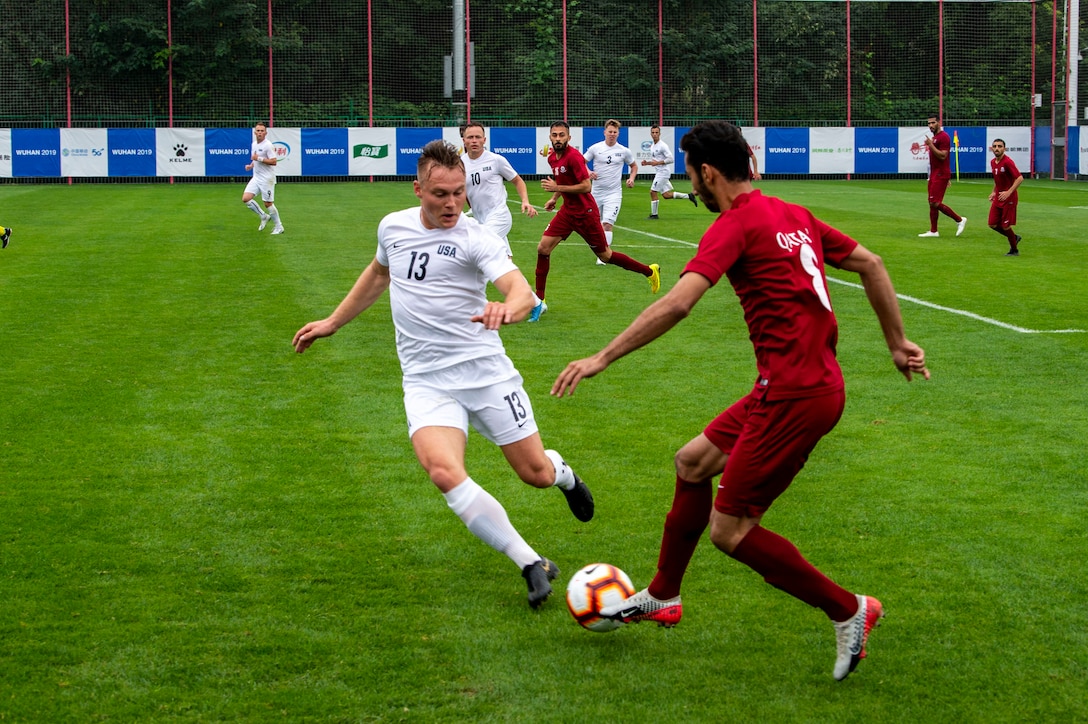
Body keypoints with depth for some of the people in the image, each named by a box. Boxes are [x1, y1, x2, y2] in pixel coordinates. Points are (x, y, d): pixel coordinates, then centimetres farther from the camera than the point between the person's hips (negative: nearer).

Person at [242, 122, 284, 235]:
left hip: (267, 179, -8)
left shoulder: (268, 145, -13)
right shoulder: (254, 144, 12)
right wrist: (251, 165, 6)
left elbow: (273, 161, -20)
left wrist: (259, 158, -23)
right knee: (246, 198, -6)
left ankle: (278, 227, 12)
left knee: (268, 203, -3)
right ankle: (264, 217, 11)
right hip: (256, 178, 8)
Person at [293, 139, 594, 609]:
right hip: (426, 381, 3)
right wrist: (333, 322, 32)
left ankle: (562, 473, 46)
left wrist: (507, 309, -50)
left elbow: (522, 293, -27)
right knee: (443, 471, -25)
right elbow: (378, 274, 27)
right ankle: (533, 566, -18)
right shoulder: (393, 227, 4)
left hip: (485, 371, -3)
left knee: (535, 474, 4)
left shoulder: (476, 239, -11)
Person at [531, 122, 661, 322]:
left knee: (605, 256, 3)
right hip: (568, 211, 7)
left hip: (585, 212, -7)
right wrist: (554, 198, 13)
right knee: (543, 248, -5)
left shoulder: (574, 157, -21)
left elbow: (586, 186, -26)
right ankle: (539, 302, 1)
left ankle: (650, 271, 23)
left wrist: (557, 188, -25)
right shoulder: (552, 157, 5)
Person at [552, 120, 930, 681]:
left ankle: (848, 610, 6)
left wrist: (602, 358, -19)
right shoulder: (794, 215, 14)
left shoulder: (735, 224, -12)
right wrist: (897, 343, 26)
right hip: (815, 381, 10)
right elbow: (870, 265, 19)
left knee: (730, 532, -3)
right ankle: (662, 597, 33)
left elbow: (676, 304, -24)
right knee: (692, 461, 21)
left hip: (794, 393, -10)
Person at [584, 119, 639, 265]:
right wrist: (588, 172, -13)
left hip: (614, 193, -2)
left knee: (607, 224, -15)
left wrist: (631, 178, -1)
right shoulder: (595, 148, -1)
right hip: (596, 192, 2)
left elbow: (634, 166, 17)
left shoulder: (624, 151, 1)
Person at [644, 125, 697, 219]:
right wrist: (647, 162, 5)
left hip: (663, 172, -9)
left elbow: (671, 159, -18)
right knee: (667, 195, 11)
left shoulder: (663, 146, -14)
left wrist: (658, 163, -22)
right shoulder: (652, 147, 14)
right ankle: (689, 196, 20)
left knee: (653, 192, -9)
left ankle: (654, 214, 1)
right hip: (658, 172, 9)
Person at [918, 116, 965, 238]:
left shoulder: (943, 137, -13)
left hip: (940, 175, -10)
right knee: (932, 203, 8)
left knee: (935, 203, -12)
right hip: (934, 174, 10)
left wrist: (930, 145, -21)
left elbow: (942, 156, -22)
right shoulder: (934, 137, 18)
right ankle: (933, 231, 11)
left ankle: (959, 220, -2)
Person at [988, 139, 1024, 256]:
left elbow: (1020, 178, -23)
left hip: (1009, 198, -8)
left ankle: (1014, 250, 18)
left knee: (1005, 226, -3)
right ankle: (1014, 237, 27)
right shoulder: (993, 162, 7)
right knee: (993, 224, 4)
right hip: (998, 198, 8)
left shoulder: (1007, 162, -18)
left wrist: (1009, 192, -29)